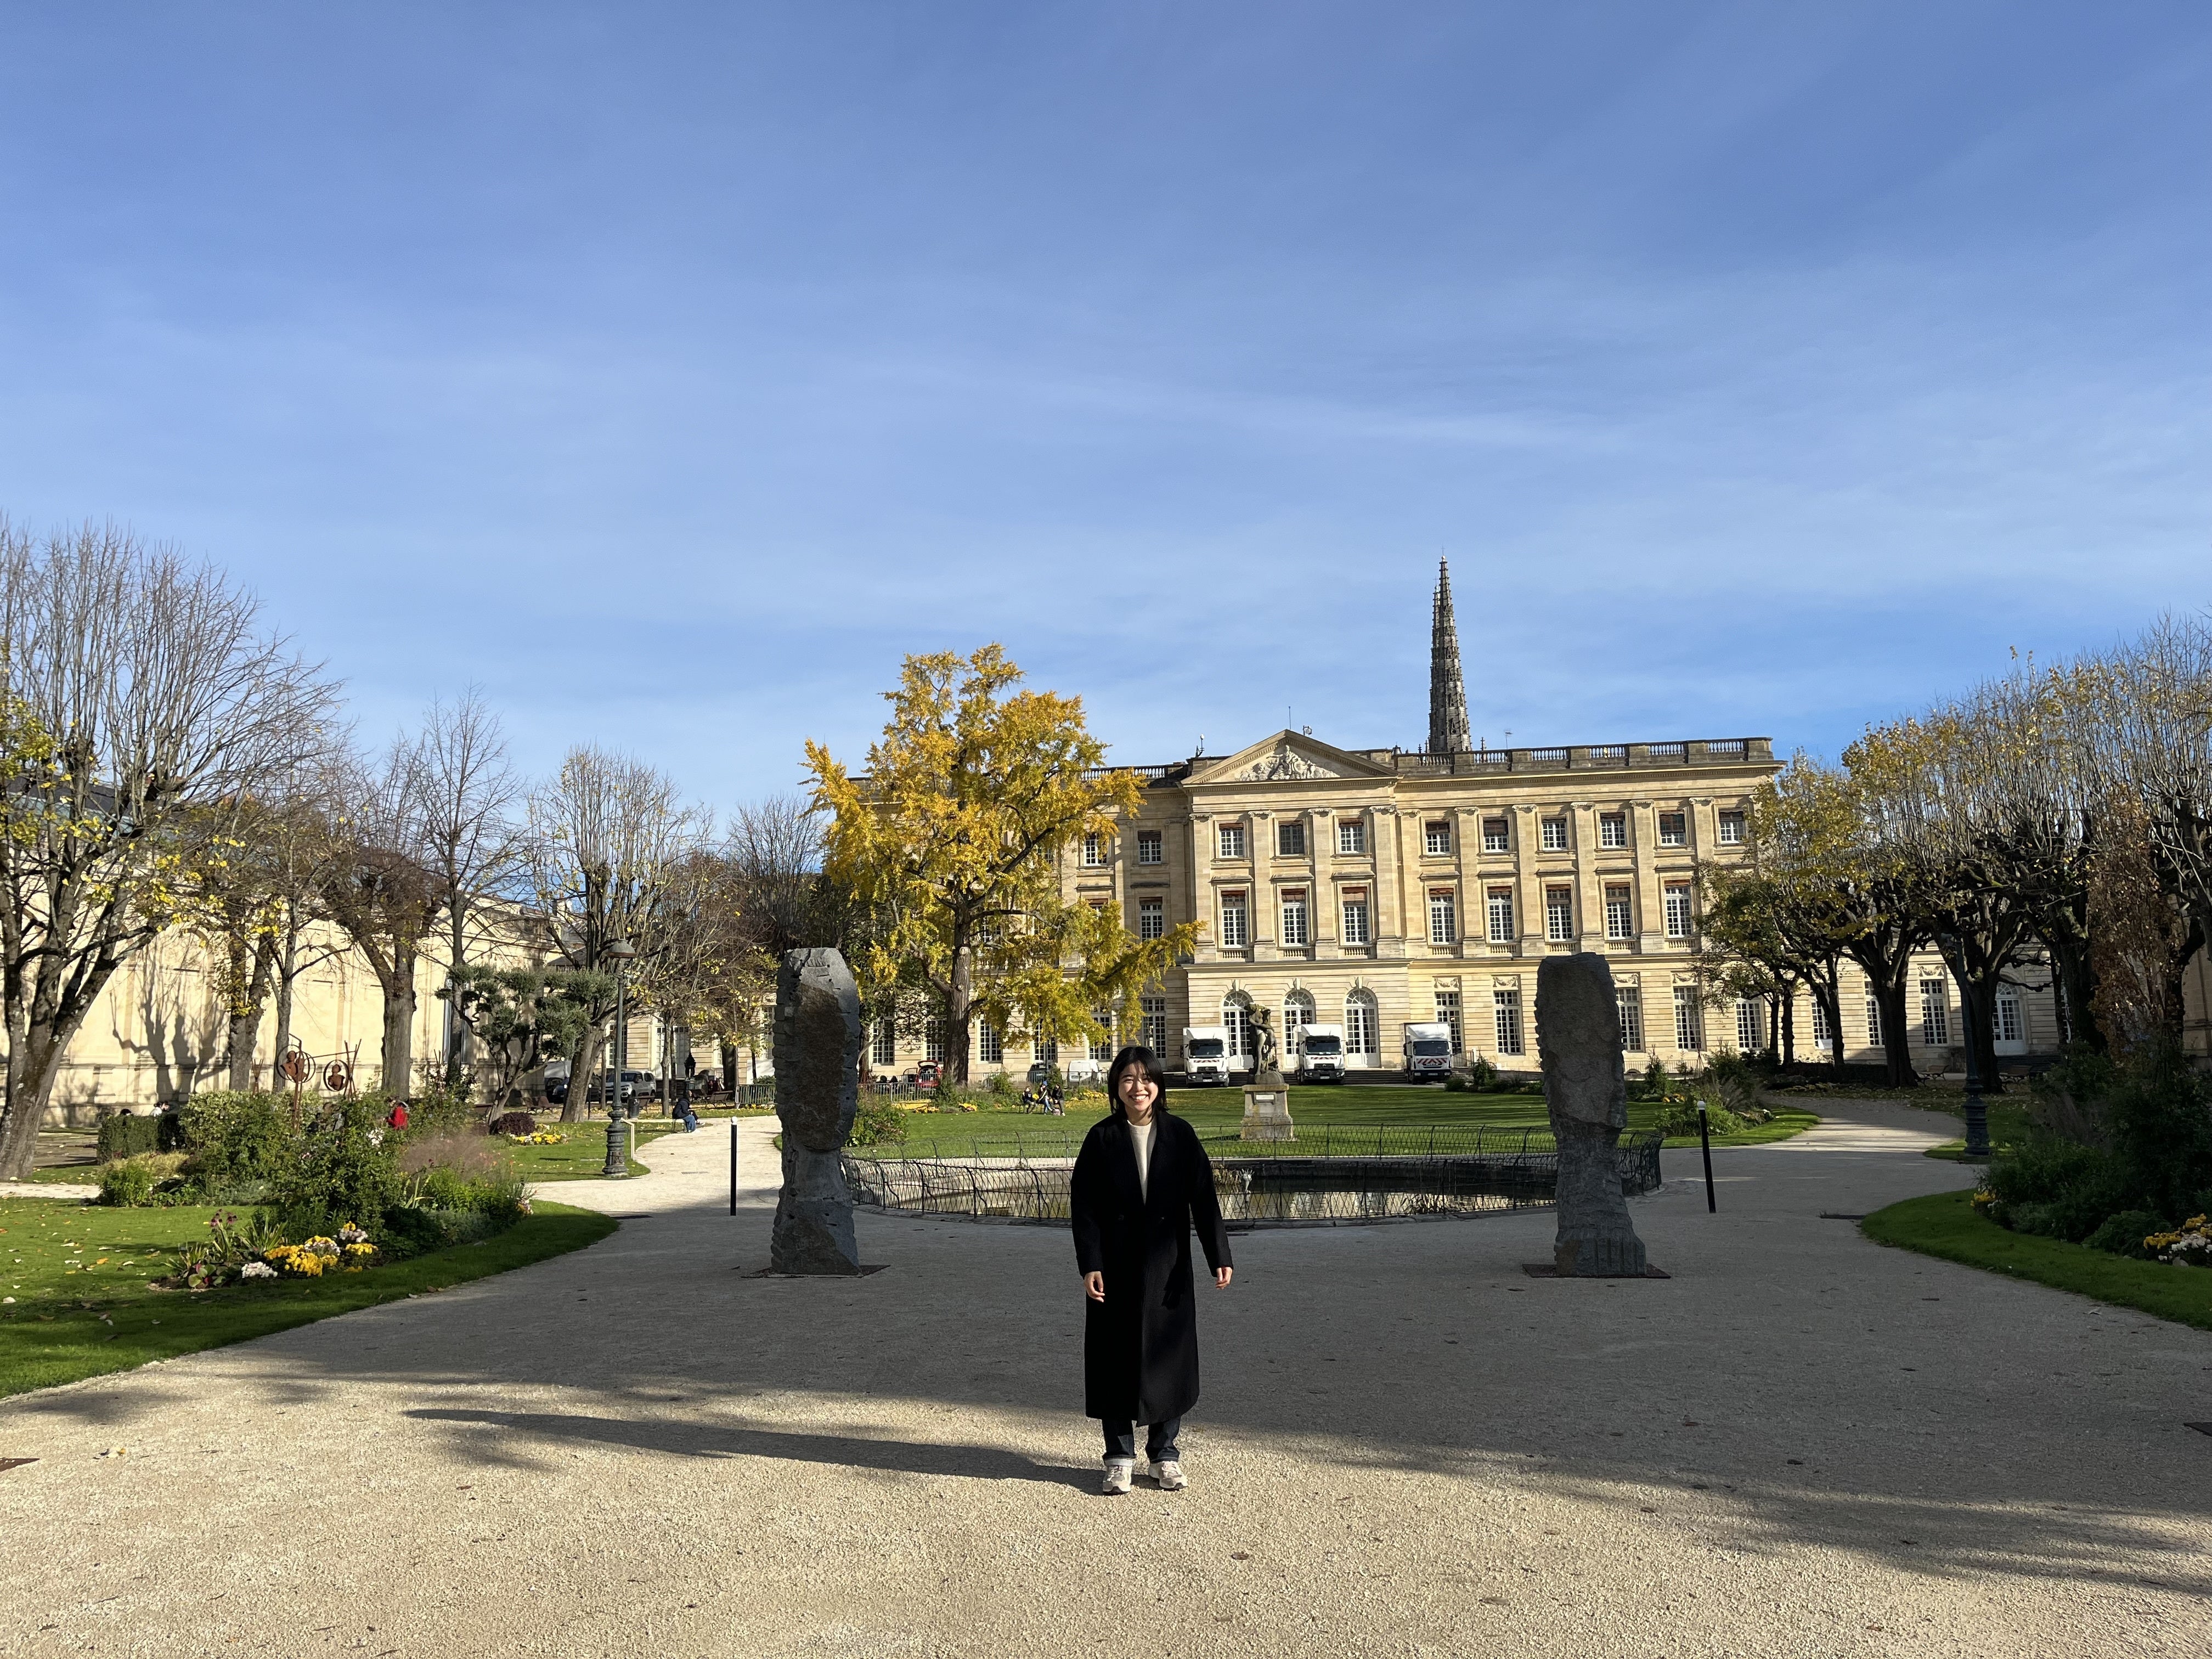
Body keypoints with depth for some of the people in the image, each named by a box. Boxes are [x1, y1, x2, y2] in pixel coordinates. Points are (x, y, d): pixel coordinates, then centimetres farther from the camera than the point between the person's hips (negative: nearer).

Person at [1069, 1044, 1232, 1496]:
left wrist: (1219, 1256, -8)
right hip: (1116, 1266, -1)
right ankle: (1120, 1457, 17)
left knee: (1168, 1354, 6)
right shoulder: (1102, 1138, -2)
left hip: (1167, 1266, 1)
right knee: (1116, 1357, 4)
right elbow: (1083, 1205, -3)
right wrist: (1090, 1265, -11)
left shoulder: (1180, 1135, 1)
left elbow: (1203, 1197, -1)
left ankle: (1165, 1454, 21)